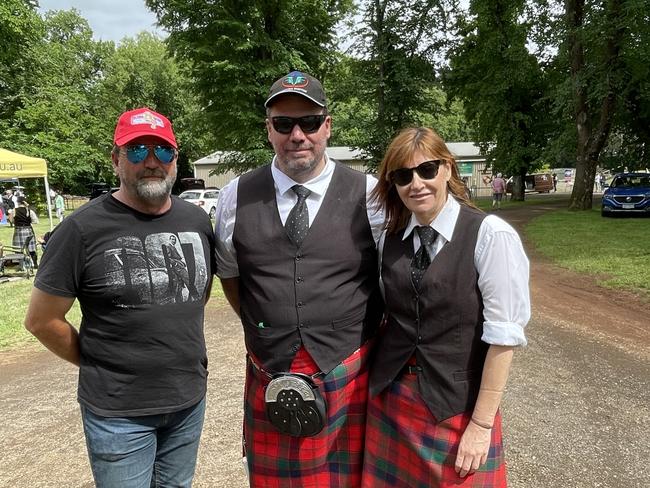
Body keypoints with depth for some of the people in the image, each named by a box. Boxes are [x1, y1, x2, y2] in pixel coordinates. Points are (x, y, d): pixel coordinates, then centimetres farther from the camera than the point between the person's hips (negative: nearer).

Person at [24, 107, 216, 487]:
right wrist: (99, 366, 0)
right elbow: (42, 320, -7)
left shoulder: (197, 219, -1)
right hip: (118, 412, -4)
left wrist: (178, 349, 9)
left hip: (190, 400, 5)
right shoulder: (83, 229, -14)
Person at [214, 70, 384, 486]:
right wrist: (261, 326, 9)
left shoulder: (370, 195, -7)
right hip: (270, 381, 2)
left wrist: (375, 336, 4)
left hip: (349, 376, -1)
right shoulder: (236, 197, -1)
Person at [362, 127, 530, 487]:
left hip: (458, 405, -4)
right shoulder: (388, 240, 1)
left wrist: (481, 424, -12)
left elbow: (503, 335, -14)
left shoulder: (491, 235, -14)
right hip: (390, 401, 4)